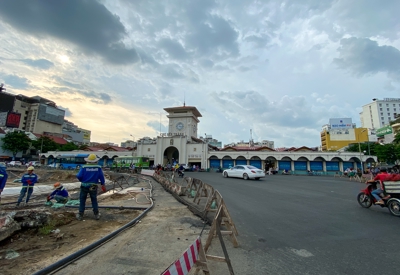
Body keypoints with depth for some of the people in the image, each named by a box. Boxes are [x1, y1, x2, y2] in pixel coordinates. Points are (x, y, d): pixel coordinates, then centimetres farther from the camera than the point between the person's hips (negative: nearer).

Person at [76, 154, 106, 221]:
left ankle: (80, 215, 21)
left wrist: (81, 180, 10)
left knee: (82, 201, 14)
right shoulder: (98, 167, -9)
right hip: (93, 187, 1)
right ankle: (96, 214, 21)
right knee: (94, 200, 15)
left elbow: (79, 176, -14)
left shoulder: (84, 167, -12)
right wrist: (103, 185, 8)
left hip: (84, 186, -1)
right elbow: (101, 177, -6)